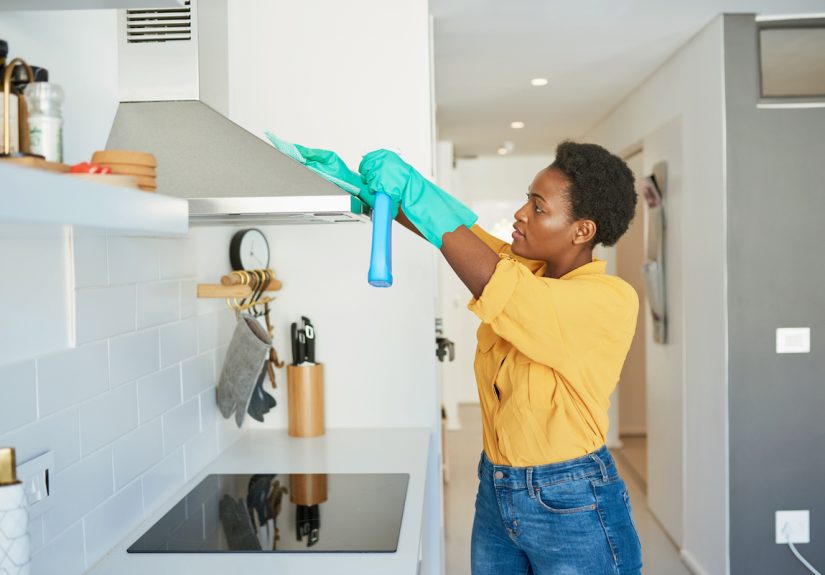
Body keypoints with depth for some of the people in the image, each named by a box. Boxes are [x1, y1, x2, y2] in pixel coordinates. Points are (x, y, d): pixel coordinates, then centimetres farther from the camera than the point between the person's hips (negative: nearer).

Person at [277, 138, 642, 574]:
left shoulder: (611, 301, -20)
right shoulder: (524, 271, 1)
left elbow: (493, 285, -33)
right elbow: (443, 222, 1)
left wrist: (412, 189, -30)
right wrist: (351, 179, -9)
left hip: (572, 510, -6)